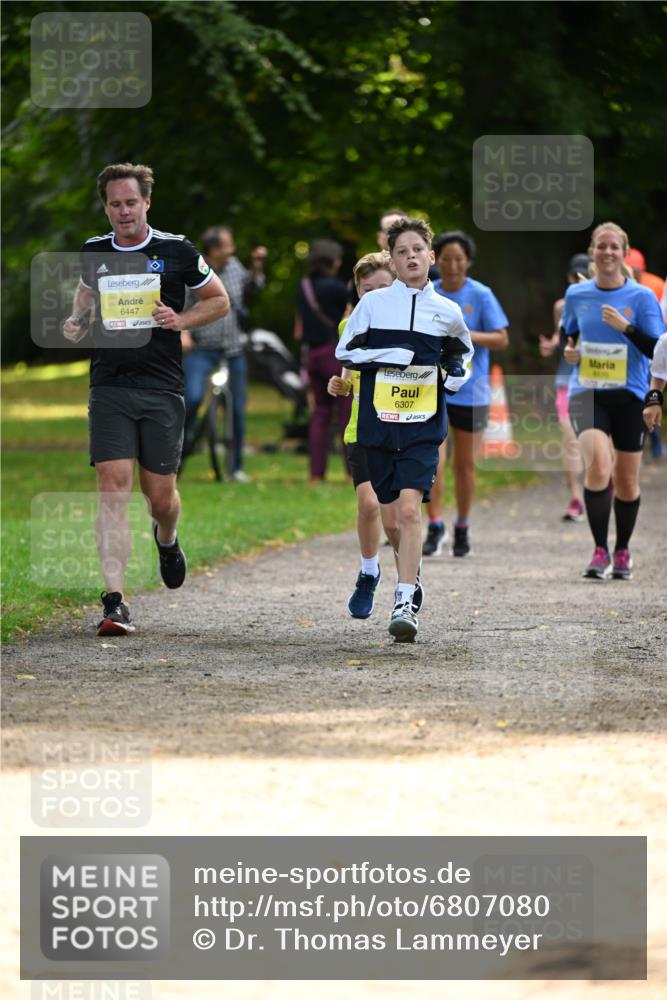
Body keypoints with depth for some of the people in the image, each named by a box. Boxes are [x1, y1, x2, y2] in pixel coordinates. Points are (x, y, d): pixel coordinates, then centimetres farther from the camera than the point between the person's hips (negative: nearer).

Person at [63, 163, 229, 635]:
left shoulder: (176, 251, 0)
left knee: (160, 493, 3)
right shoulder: (94, 253, 8)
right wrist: (77, 322, 7)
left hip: (162, 388, -1)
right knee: (113, 487, -12)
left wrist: (180, 320, -7)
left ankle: (167, 540, 42)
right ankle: (116, 601, -15)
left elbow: (219, 300, 10)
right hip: (109, 386, 1)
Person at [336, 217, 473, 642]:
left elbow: (462, 349, 24)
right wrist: (391, 355, -10)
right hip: (378, 421, 1)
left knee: (409, 509, -17)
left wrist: (459, 372, 2)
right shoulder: (373, 303, 1)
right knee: (390, 510, 11)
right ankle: (410, 571, 40)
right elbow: (344, 352, 3)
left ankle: (404, 604, -21)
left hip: (423, 426, -1)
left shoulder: (447, 312, 5)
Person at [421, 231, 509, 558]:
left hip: (470, 391, -1)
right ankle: (435, 526, -9)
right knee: (431, 460, -13)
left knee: (465, 464, 8)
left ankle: (462, 528, 22)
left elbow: (501, 340, -7)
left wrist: (468, 336, -21)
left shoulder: (481, 295, -3)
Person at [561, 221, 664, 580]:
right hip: (587, 394, 0)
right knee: (598, 465, -23)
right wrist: (569, 352, 0)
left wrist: (626, 327, -20)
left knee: (626, 480, 8)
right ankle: (600, 550, -15)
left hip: (628, 396, 0)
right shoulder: (576, 295, 5)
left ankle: (622, 550, 30)